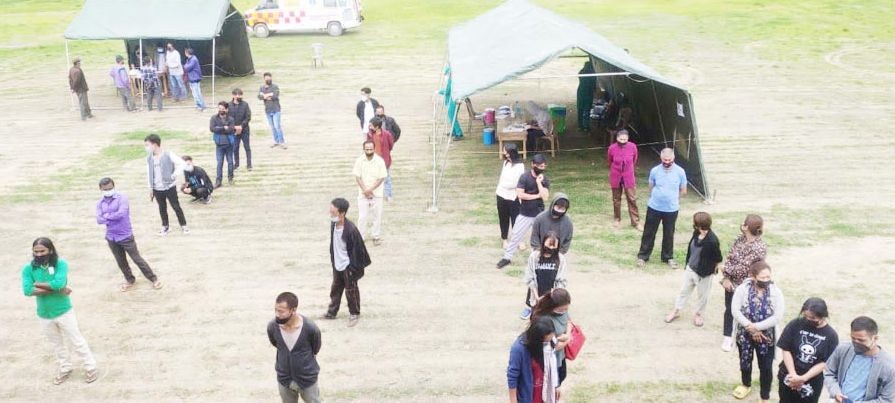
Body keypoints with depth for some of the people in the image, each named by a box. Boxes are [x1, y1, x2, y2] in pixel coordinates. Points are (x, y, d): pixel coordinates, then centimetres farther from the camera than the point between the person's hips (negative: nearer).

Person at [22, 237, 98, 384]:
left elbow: (59, 283, -32)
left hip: (64, 312, -3)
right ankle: (65, 369, 41)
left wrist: (39, 284, -20)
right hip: (44, 315, 4)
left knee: (77, 341, 10)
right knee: (57, 344, 22)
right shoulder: (28, 269, -9)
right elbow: (27, 290, -24)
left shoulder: (60, 264, -16)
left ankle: (90, 367, 25)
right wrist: (56, 290, -26)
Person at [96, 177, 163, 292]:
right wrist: (114, 217, -18)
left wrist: (107, 216, -12)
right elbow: (99, 220, -10)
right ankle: (130, 280, 37)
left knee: (137, 259, 2)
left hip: (126, 236, -5)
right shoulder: (100, 203, 3)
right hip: (111, 238, 5)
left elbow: (121, 214, -25)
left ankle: (153, 278, 14)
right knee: (121, 262, 17)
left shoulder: (122, 198, -12)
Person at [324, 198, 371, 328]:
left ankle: (354, 314, 28)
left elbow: (357, 249, -21)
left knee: (351, 291, 10)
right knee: (335, 289, 21)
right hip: (337, 265, 7)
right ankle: (332, 312, 37)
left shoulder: (351, 229, -29)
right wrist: (332, 259, 16)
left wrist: (354, 268, -17)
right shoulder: (333, 225, -6)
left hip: (348, 266, -7)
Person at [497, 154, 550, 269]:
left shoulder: (545, 180, -4)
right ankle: (507, 257, 15)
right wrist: (537, 196, -15)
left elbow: (545, 197, -16)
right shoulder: (524, 177, -10)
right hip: (525, 214, -1)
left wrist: (539, 182, -19)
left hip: (539, 215, 2)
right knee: (516, 236, 3)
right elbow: (520, 195, -19)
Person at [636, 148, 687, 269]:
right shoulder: (654, 170, -7)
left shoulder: (680, 172, -9)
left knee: (669, 234, 13)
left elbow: (683, 191, 4)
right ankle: (643, 256, 20)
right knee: (648, 232, 8)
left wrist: (671, 198, 7)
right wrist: (656, 198, 4)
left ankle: (668, 257, 29)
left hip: (671, 209, 0)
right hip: (654, 207, 0)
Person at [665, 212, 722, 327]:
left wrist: (712, 270, -7)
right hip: (690, 268, 7)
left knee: (702, 295, 18)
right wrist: (688, 263, 13)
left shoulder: (712, 241, -32)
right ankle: (676, 311, 37)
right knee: (684, 290, 21)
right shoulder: (696, 233, -10)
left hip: (703, 273, -6)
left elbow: (718, 259, -19)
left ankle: (698, 314, 40)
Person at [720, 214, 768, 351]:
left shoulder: (759, 248, -26)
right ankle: (727, 337, 34)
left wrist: (726, 271, -13)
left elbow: (743, 268, -24)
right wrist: (726, 278, -13)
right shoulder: (739, 239, -5)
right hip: (732, 282, 5)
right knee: (729, 309, 16)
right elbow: (729, 258, -3)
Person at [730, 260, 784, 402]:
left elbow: (777, 317, -18)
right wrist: (751, 329, -20)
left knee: (766, 368, 6)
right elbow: (736, 311, -16)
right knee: (745, 363, 20)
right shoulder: (742, 289, -13)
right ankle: (746, 385, 48)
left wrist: (756, 326, -21)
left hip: (766, 336, -1)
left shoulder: (775, 292, -14)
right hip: (744, 334, 1)